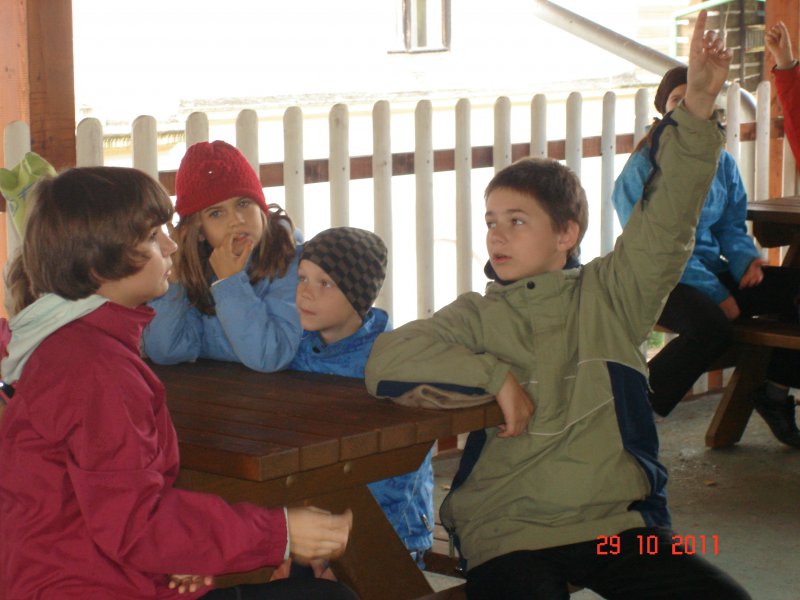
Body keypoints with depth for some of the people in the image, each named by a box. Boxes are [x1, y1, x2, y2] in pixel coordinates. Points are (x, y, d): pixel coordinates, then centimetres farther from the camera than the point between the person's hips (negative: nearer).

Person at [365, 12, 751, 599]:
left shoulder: (607, 296, 7)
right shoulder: (478, 317, 5)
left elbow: (668, 221, -5)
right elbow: (385, 363, -9)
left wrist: (697, 108, -15)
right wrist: (495, 375, -13)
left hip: (616, 522, 2)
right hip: (507, 535, -2)